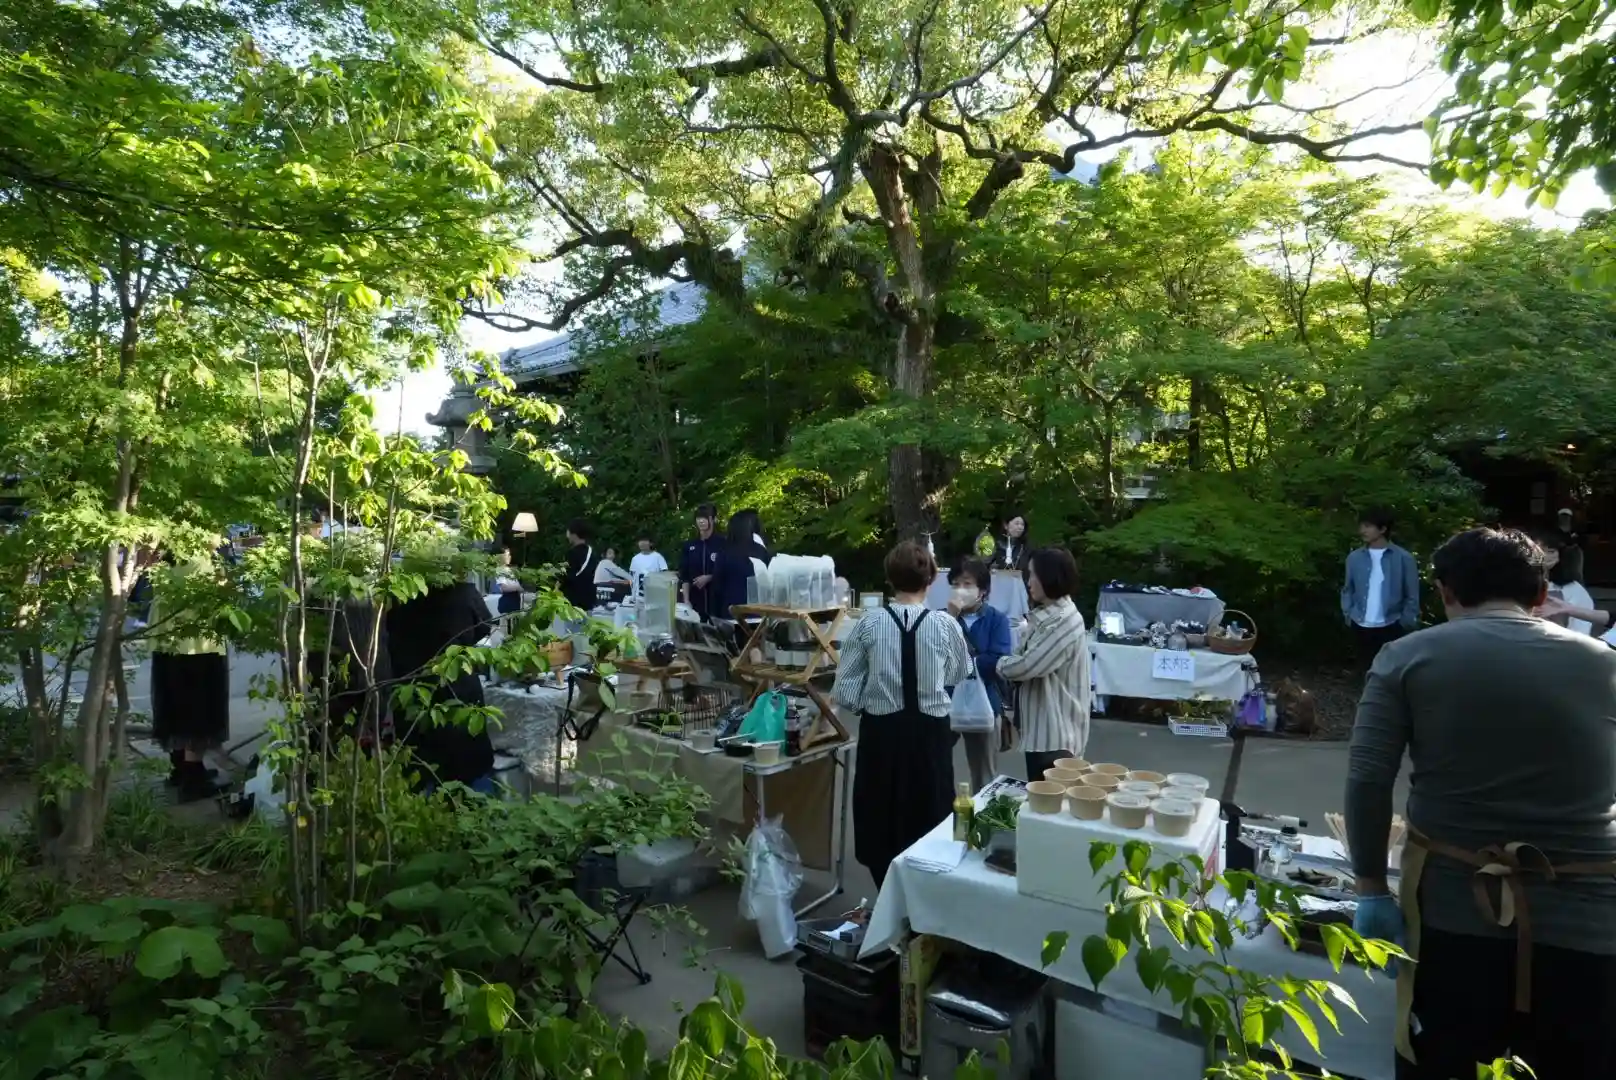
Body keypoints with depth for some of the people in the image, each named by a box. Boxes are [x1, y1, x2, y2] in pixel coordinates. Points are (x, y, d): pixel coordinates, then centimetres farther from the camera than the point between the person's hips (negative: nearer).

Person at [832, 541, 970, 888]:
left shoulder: (869, 624, -10)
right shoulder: (946, 626, -9)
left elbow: (844, 692, -7)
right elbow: (960, 674, 10)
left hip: (880, 733, 0)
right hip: (930, 734, 0)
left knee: (880, 821, 17)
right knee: (929, 823, 18)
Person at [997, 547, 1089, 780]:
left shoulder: (1066, 622, -21)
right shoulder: (1044, 616, 10)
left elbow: (1027, 665, -24)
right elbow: (1025, 656, 11)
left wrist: (1002, 665, -6)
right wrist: (1010, 663, -9)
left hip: (1057, 732, -9)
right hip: (1039, 727, 9)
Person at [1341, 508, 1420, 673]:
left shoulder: (1403, 558, -5)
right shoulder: (1354, 558, 3)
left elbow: (1412, 596, -2)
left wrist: (1406, 623, -7)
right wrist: (1348, 614, 2)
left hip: (1391, 628, -3)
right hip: (1361, 628, 3)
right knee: (1366, 671, 13)